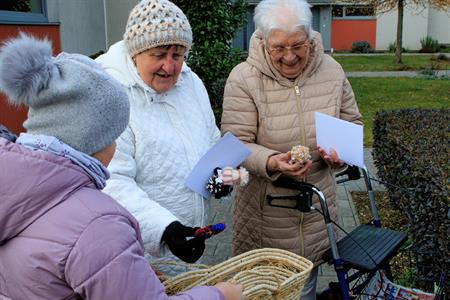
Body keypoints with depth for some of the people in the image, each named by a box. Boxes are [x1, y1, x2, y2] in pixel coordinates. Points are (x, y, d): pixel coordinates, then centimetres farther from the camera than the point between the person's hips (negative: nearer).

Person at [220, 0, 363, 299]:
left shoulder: (332, 71, -2)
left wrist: (340, 151, -12)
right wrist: (272, 162, -31)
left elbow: (352, 123, 9)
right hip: (266, 210, -3)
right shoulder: (243, 78, -14)